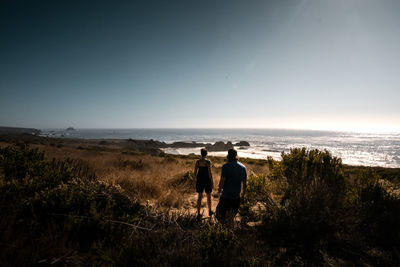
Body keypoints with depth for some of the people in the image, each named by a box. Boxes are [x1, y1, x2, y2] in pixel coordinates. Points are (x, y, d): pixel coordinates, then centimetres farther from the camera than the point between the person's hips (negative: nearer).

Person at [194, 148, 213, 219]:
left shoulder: (197, 161, -3)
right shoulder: (208, 162, -15)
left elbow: (195, 172, 1)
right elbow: (210, 173, -14)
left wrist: (197, 180, 15)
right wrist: (212, 182, -4)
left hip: (199, 180, 3)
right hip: (207, 180, -3)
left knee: (200, 196, 10)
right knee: (208, 196, 16)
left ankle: (198, 213, 8)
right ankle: (210, 211, 33)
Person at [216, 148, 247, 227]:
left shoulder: (225, 166, -14)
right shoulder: (243, 167, 1)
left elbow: (222, 182, -16)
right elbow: (244, 183, 6)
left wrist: (219, 189, 5)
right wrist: (243, 195, 18)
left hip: (226, 196, -5)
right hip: (237, 197, 5)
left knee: (221, 217, 13)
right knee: (232, 217, 20)